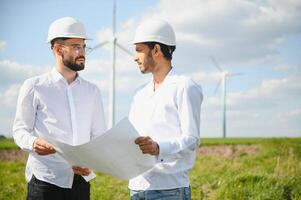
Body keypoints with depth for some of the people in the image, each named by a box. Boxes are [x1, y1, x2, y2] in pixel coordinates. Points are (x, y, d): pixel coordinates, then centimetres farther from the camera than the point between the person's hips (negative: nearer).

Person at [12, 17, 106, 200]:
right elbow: (20, 129, 1)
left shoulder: (92, 91, 12)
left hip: (81, 179, 3)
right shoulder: (34, 87, 1)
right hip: (45, 179, -3)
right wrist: (33, 143, -21)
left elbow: (99, 136, 11)